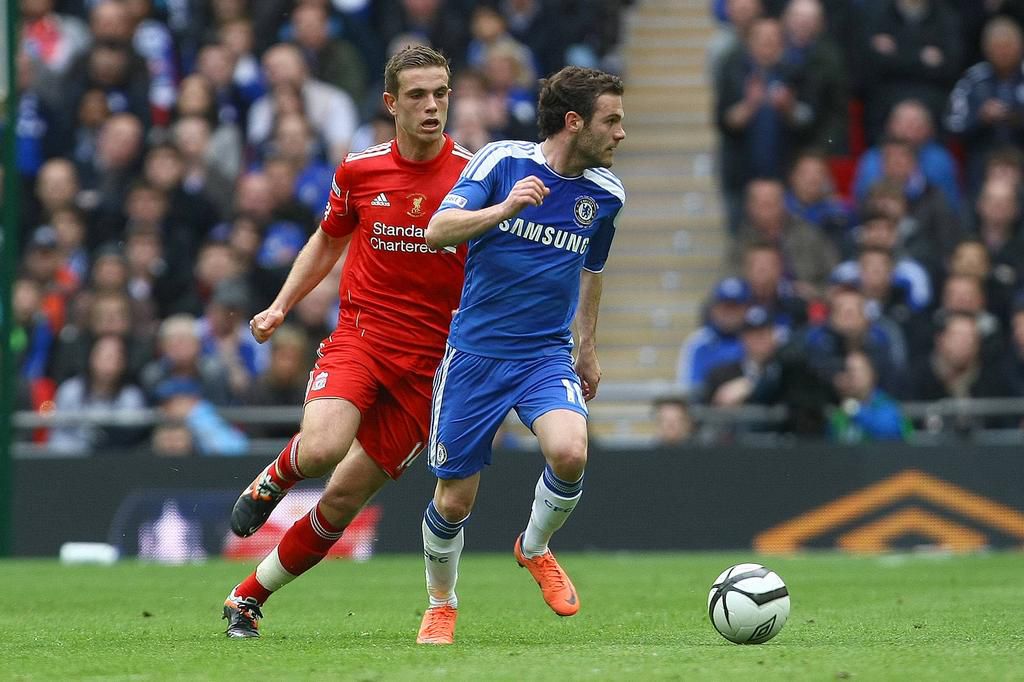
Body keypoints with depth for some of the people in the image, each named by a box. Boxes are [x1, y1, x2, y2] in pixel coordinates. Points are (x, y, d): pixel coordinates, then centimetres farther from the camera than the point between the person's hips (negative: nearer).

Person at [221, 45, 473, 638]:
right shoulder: (359, 169, 2)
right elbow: (329, 240, 20)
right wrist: (281, 306, 10)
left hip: (429, 361, 0)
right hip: (360, 335, 0)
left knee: (343, 500, 0)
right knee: (321, 447, -30)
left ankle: (249, 597, 18)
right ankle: (275, 479, 7)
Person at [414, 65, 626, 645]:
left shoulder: (607, 194, 2)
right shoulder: (502, 161, -9)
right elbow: (438, 230, -19)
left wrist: (589, 348, 29)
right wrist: (504, 209, -35)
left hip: (548, 354, 2)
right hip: (475, 353, -2)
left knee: (570, 453, -27)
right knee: (454, 500, 1)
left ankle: (535, 549, 4)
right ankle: (441, 604, 30)